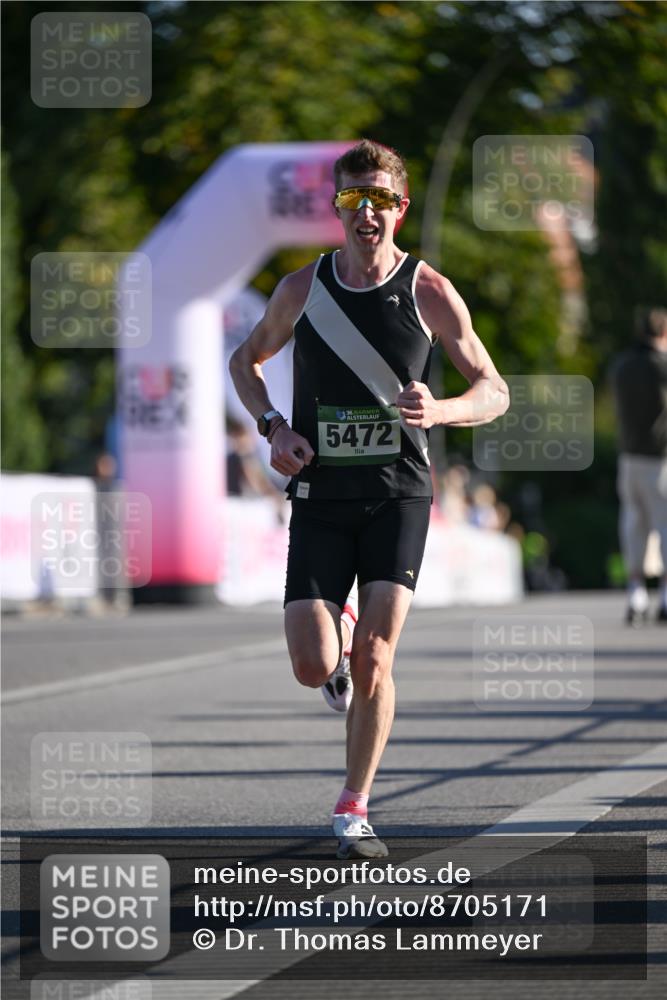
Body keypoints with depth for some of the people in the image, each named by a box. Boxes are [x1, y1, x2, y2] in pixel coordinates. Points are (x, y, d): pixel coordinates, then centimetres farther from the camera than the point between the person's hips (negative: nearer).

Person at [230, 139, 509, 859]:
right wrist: (273, 428, 0)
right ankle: (339, 641, 30)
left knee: (373, 659, -11)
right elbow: (245, 359, 20)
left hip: (398, 494, -1)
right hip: (320, 496, 1)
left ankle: (353, 811, 3)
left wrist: (439, 412, -18)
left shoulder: (430, 293, -3)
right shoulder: (303, 288, 2)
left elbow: (494, 392, 5)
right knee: (313, 667, -8)